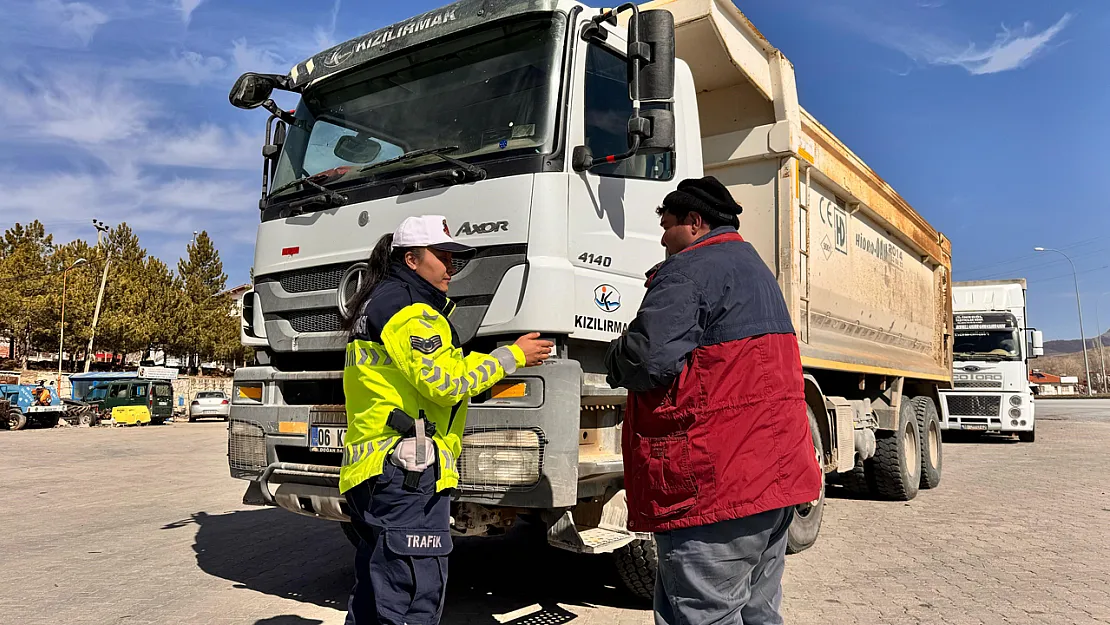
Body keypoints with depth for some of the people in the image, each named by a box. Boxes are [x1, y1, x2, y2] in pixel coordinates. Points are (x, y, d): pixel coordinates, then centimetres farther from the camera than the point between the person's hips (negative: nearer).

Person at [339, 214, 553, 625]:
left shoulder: (378, 306, 23)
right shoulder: (410, 310, -10)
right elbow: (445, 381, -18)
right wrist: (514, 355, -9)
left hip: (373, 473, 11)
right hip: (407, 472, -11)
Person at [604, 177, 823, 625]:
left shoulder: (689, 270, -10)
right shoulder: (757, 269, 22)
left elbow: (648, 358, -22)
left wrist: (614, 360, -1)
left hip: (714, 485, -10)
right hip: (776, 473, 10)